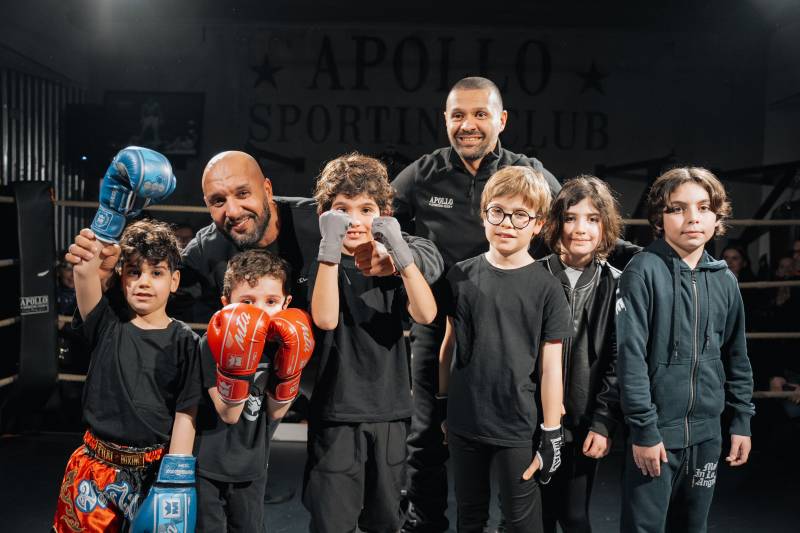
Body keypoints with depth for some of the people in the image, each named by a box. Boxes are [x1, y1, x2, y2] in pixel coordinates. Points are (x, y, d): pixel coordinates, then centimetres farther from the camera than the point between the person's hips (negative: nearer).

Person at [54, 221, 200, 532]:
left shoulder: (184, 342, -5)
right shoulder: (107, 328, -1)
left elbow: (186, 414, -7)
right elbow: (87, 282, -23)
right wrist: (86, 268, -45)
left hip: (155, 470, -1)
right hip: (96, 469, 2)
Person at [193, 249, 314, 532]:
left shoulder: (274, 346, -3)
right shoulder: (211, 344, -19)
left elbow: (275, 412, -3)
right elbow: (229, 415, -23)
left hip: (252, 467, 5)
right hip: (207, 466, -5)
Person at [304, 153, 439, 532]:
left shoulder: (391, 266, 7)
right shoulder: (325, 264, -2)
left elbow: (426, 314, -13)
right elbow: (325, 318, -22)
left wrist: (401, 251, -24)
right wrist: (330, 248, -29)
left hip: (389, 412, 3)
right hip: (337, 414, -3)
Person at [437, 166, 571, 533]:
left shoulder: (546, 288, -7)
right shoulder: (461, 276, 0)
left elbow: (550, 366, -5)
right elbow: (448, 345, 7)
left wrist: (551, 435, -5)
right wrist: (441, 406, 9)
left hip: (517, 428, -2)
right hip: (463, 423, 3)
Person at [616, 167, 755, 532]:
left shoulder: (724, 280, 7)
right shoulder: (644, 271, -11)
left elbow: (736, 357, 14)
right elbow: (630, 354, -15)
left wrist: (742, 421, 11)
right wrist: (644, 429, -17)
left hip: (706, 432, 5)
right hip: (655, 430, -5)